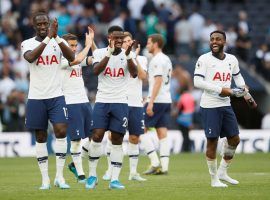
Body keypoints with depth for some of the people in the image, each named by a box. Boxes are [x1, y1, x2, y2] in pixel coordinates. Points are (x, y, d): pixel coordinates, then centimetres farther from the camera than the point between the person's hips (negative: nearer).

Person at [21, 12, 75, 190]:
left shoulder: (58, 41, 3)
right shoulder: (28, 43, -1)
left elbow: (72, 58, -16)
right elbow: (30, 58, -23)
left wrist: (56, 37, -25)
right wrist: (48, 38, -28)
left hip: (56, 96, 0)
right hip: (36, 97, 0)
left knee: (61, 131, -14)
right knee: (40, 137, 4)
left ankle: (60, 176, -6)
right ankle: (45, 179, 10)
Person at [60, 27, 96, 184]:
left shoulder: (78, 59, 15)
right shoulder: (60, 60, -7)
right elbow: (75, 60, -25)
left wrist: (92, 42, -3)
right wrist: (88, 44, -16)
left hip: (84, 102, 7)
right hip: (71, 104, -7)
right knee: (76, 139, -5)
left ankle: (75, 164, 24)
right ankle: (80, 175, 2)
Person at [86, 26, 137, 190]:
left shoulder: (128, 55, 4)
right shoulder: (100, 53, 1)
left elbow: (134, 74, -12)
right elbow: (96, 70, -17)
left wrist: (128, 55, -25)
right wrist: (110, 53, -26)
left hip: (120, 102, 1)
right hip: (102, 101, -1)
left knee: (117, 140, -1)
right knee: (97, 136, -8)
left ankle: (115, 179, 0)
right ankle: (92, 175, 7)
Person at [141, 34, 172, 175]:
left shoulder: (157, 60, -12)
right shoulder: (167, 60, 17)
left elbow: (158, 81, -19)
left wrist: (151, 103, -21)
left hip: (157, 101, -9)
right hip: (167, 100, 9)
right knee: (162, 133, 6)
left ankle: (155, 162, -9)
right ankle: (164, 167, 2)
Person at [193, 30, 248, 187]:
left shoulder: (232, 60, 9)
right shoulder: (204, 59, -8)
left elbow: (237, 75, 28)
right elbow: (197, 82, -16)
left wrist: (243, 88, 9)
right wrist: (220, 90, -19)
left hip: (226, 105, 6)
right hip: (210, 106, -6)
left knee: (234, 139, 8)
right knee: (212, 141, -2)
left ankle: (222, 172, 26)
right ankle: (214, 179, 8)